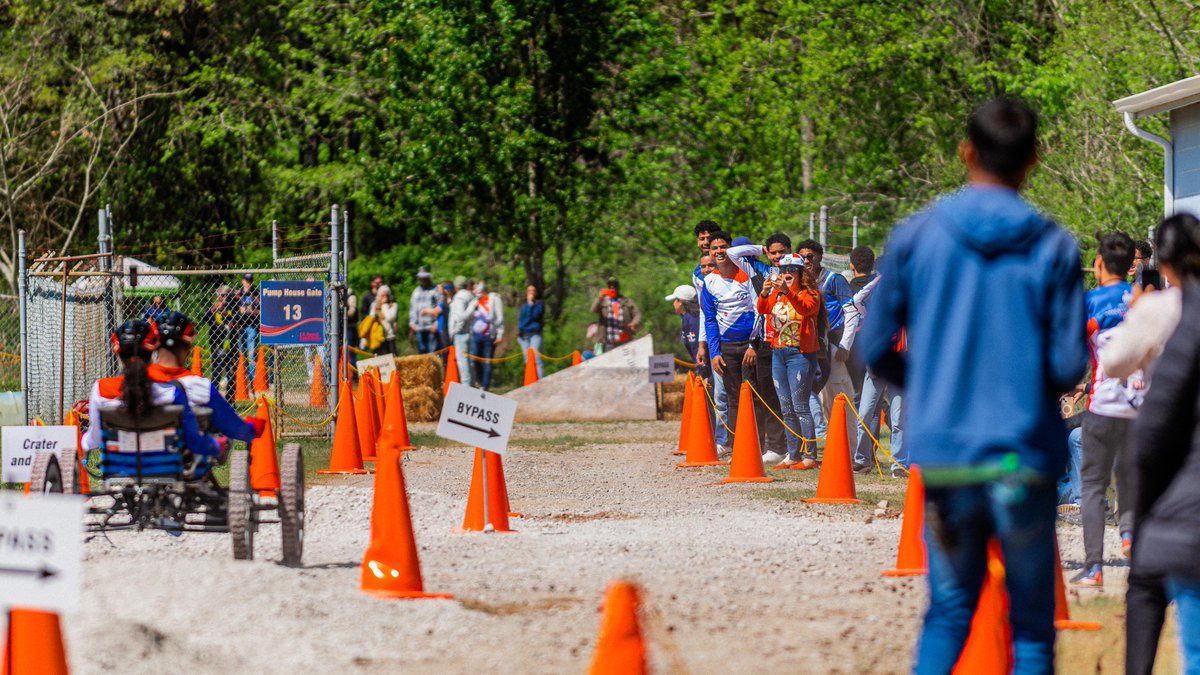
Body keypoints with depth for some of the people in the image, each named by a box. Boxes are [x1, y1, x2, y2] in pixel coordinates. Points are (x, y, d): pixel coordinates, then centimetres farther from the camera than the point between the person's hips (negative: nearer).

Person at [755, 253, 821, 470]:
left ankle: (810, 456, -9)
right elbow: (762, 309, -4)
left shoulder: (809, 294, -4)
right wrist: (764, 293, -25)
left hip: (800, 354, -6)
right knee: (787, 409, 8)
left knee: (800, 407, -10)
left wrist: (788, 291, -39)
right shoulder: (776, 294, 12)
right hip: (778, 353, 6)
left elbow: (806, 308, -25)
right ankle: (793, 455, 13)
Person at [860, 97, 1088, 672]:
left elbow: (875, 351, 3)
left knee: (949, 609, 17)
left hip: (942, 450, 2)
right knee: (1032, 623, 7)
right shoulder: (1053, 249, -5)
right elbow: (1069, 366, -7)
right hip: (1025, 457, -2)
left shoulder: (916, 236, 0)